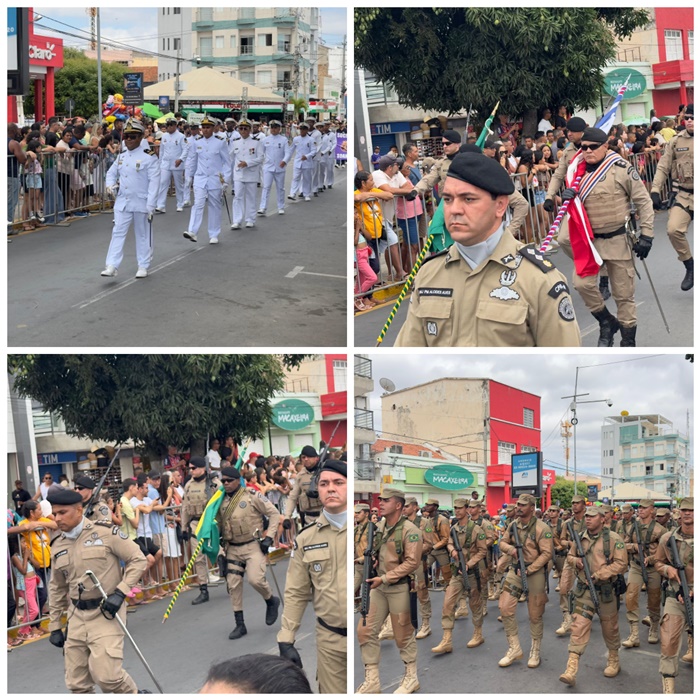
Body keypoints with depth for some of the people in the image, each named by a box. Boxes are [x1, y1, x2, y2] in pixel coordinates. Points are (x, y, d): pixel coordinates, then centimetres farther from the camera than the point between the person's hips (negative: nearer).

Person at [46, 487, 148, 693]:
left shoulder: (105, 532, -9)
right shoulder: (58, 546, 8)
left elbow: (138, 560, -5)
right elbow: (57, 589, 18)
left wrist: (120, 592, -15)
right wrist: (55, 626, 18)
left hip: (106, 613, -6)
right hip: (76, 617, 6)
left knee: (106, 675, -16)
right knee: (76, 683, 6)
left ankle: (134, 694, 15)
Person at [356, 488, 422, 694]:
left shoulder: (409, 530, -15)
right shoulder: (380, 526, 8)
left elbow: (412, 562, -21)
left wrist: (384, 578, -23)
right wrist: (372, 559, 0)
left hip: (399, 588, -7)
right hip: (378, 586, 7)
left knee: (403, 635, 4)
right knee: (365, 631, 3)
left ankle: (411, 678, 22)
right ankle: (372, 681, 11)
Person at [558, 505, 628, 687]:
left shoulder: (613, 539, -9)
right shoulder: (580, 538, 6)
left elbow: (621, 563, -14)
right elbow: (570, 555, 20)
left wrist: (599, 575, -21)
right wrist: (575, 561, -4)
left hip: (606, 589, -3)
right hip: (584, 589, 3)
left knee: (609, 627, 12)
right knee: (579, 626, -6)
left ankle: (614, 661, 35)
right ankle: (571, 669, -12)